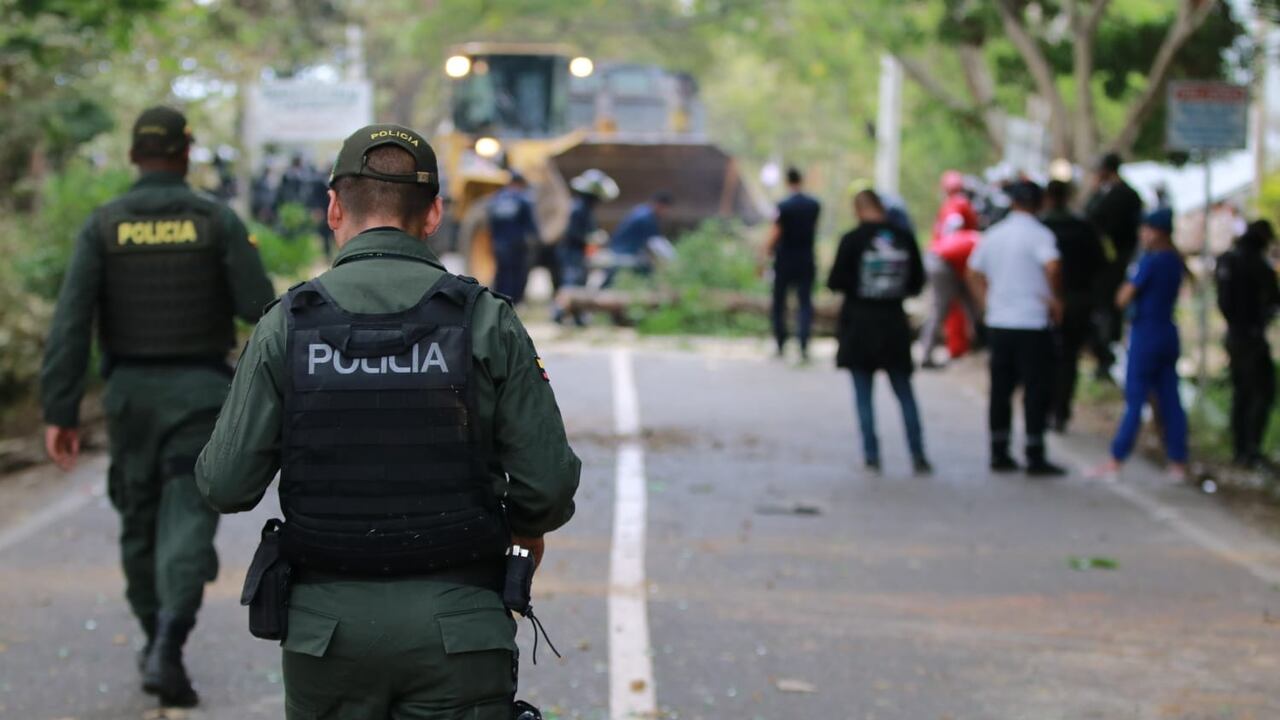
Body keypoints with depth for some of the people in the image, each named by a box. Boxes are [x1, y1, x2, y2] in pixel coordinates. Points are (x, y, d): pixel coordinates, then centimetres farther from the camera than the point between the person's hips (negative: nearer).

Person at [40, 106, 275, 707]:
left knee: (139, 521, 18)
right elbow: (259, 307, -8)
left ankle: (155, 640, 30)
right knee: (187, 523, -6)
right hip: (199, 389, -2)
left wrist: (60, 413, -8)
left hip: (130, 391, 2)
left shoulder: (103, 225, -2)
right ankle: (167, 650, -23)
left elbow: (70, 323, -9)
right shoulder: (217, 221, -6)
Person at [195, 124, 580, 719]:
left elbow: (228, 485, -4)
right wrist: (528, 528, 17)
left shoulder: (286, 326, -3)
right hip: (455, 623, -1)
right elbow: (548, 483, -6)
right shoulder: (487, 322, -5)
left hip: (328, 624, 1)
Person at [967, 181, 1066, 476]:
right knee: (1036, 389, -1)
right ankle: (1035, 457, -1)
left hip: (998, 324, 6)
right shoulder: (1038, 234, -9)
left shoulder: (993, 234, 10)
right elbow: (1052, 264, -27)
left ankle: (999, 454, 14)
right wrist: (1054, 297, -14)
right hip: (1032, 323, -6)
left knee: (1001, 389, 11)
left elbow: (973, 273, 15)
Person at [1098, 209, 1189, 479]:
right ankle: (1178, 462, 8)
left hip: (1146, 334, -7)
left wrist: (1126, 287, 4)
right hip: (1168, 333, 7)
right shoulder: (1176, 262, 9)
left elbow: (1123, 299, -16)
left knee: (1135, 400, -5)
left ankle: (1116, 460, -3)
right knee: (1170, 400, 8)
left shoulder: (1150, 261, -15)